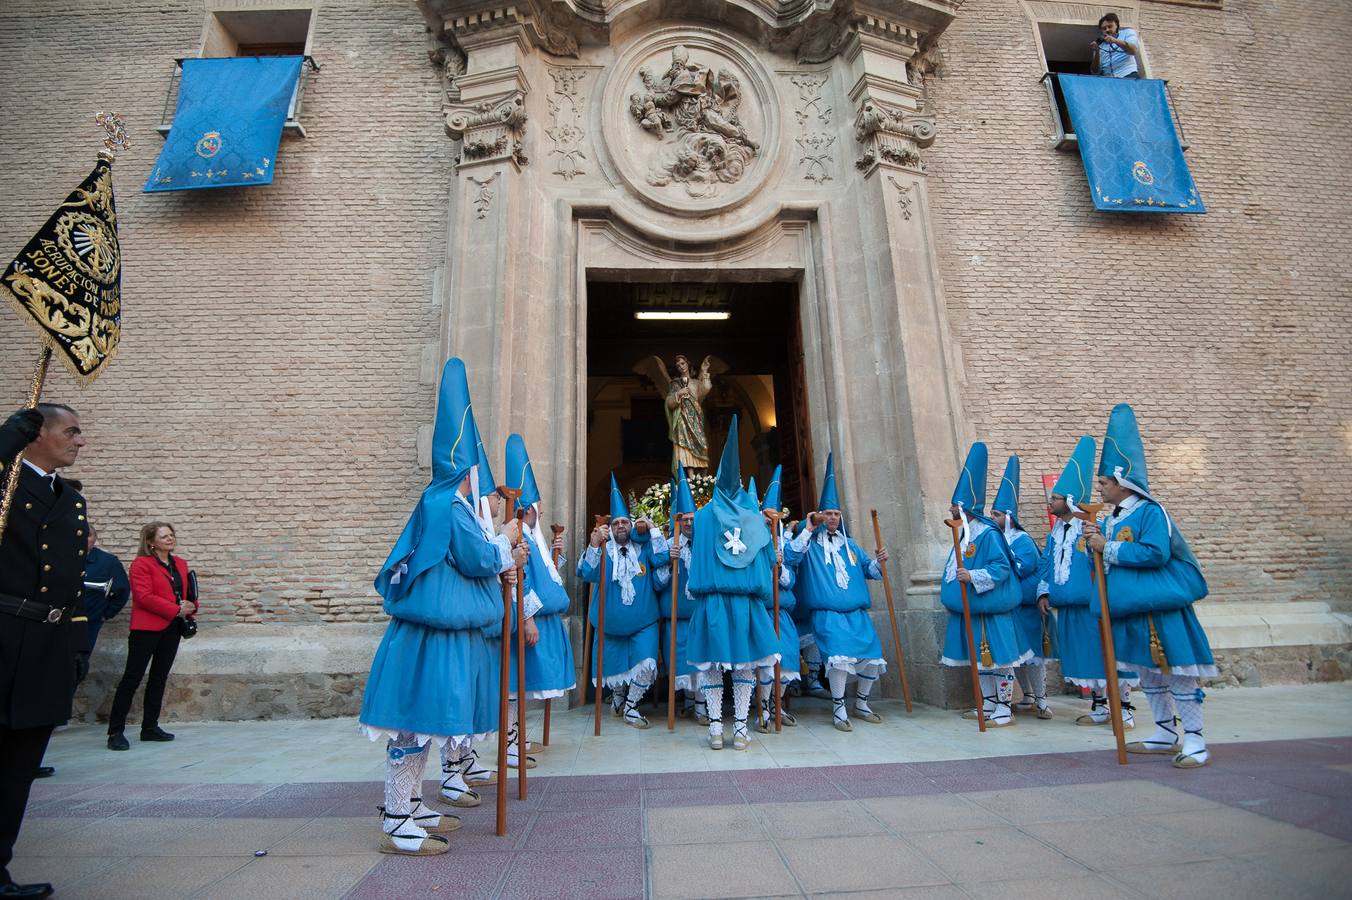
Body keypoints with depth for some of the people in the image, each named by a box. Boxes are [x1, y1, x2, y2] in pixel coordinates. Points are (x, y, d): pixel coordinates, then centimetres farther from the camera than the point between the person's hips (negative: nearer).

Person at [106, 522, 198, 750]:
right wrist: (176, 610, -17)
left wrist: (190, 609, -2)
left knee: (159, 678, 11)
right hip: (147, 627, -7)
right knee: (132, 678, -3)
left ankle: (150, 727, 20)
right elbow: (144, 597, -16)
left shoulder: (180, 564, 13)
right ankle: (115, 732, 4)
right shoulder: (141, 563, -7)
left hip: (172, 629, 7)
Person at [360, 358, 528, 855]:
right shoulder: (448, 505, -16)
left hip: (440, 628, 10)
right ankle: (395, 824, 8)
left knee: (423, 719, 16)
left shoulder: (445, 502, 16)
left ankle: (410, 806, 28)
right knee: (417, 716, -2)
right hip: (434, 631, -10)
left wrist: (500, 567, 10)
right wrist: (506, 541, 0)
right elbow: (478, 558, -17)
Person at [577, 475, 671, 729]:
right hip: (612, 624, 1)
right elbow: (587, 573, -16)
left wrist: (651, 528, -19)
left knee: (646, 665, -16)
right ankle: (618, 696, 46)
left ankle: (630, 707, 6)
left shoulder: (643, 547, 2)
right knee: (615, 669, 13)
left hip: (643, 623, 0)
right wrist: (593, 544, -31)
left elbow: (661, 559, -15)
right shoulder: (604, 550, -1)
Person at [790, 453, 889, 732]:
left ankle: (861, 703, 24)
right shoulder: (811, 543, 4)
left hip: (857, 613, 5)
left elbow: (867, 569, 19)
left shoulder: (849, 545, 18)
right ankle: (838, 709, -5)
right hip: (828, 613, -5)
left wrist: (878, 562, -2)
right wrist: (807, 530, -10)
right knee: (839, 657, -22)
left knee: (872, 658, 2)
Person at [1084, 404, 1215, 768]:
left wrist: (1108, 547, -20)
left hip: (1160, 607, -9)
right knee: (1147, 672, 15)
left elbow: (1155, 553, -25)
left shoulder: (1150, 512, -13)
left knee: (1178, 670, -2)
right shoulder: (1112, 519, 11)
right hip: (1131, 607, 9)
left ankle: (1195, 741, 8)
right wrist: (1096, 539, -1)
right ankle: (1165, 734, 27)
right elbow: (1108, 559, 16)